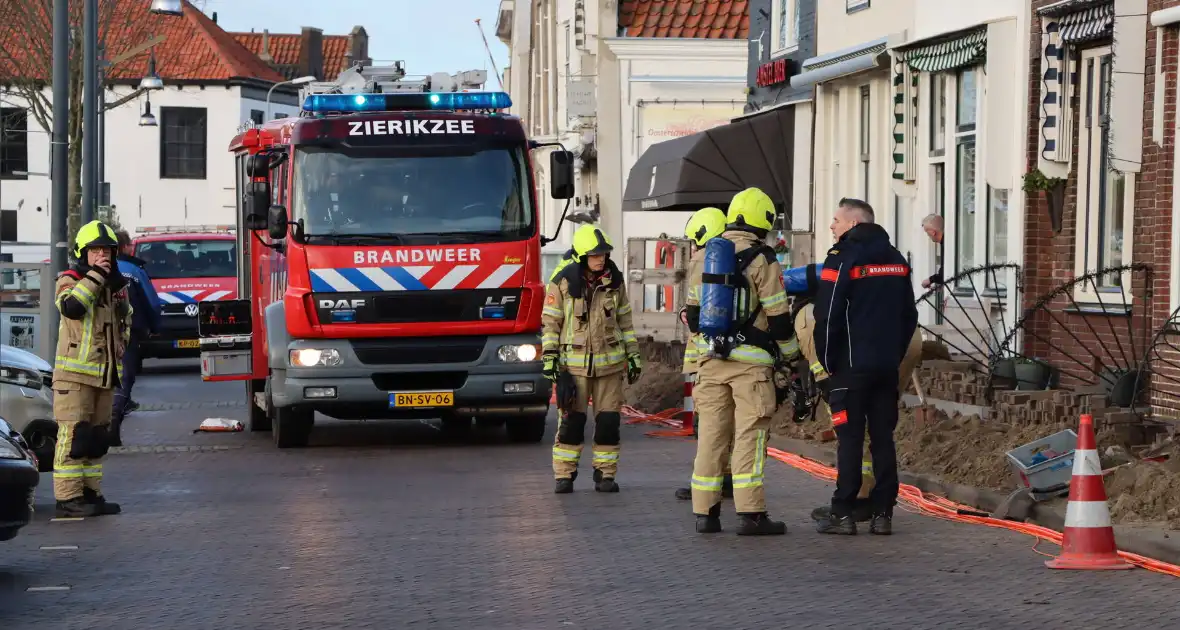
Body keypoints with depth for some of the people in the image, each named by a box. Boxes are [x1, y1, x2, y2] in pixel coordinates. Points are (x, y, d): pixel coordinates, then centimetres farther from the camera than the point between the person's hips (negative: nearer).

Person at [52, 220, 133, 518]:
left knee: (97, 437, 11)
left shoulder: (116, 284, 15)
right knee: (73, 434, -11)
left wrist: (121, 342, 15)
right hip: (75, 372, -8)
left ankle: (90, 493, 18)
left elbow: (125, 318, 32)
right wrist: (95, 276, -23)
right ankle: (68, 498, -12)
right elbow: (71, 307, -28)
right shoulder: (70, 280, -6)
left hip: (105, 373, 8)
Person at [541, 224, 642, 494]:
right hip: (574, 362, -3)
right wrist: (549, 356, -7)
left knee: (608, 420, 3)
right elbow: (550, 322, -1)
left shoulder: (614, 281, 5)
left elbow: (624, 320, 13)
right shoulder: (563, 283, -5)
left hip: (609, 361, 3)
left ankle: (605, 474, 12)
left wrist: (633, 354, 11)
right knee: (571, 420, -3)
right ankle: (564, 475, 5)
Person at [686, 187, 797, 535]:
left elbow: (694, 311, 17)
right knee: (749, 435, -5)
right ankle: (750, 514, -9)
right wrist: (789, 354, 7)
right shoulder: (762, 261, -8)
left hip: (711, 360, 5)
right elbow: (777, 315, -7)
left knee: (711, 433, 8)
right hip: (750, 361, -5)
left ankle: (705, 512, 9)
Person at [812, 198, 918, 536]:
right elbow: (909, 315, 19)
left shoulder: (842, 258, -9)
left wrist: (827, 361, -2)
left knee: (849, 439, -4)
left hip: (851, 366, -6)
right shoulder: (896, 260, 14)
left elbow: (827, 317, -12)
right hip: (888, 366, 6)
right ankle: (882, 514, 6)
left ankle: (843, 514, -4)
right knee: (883, 438, 7)